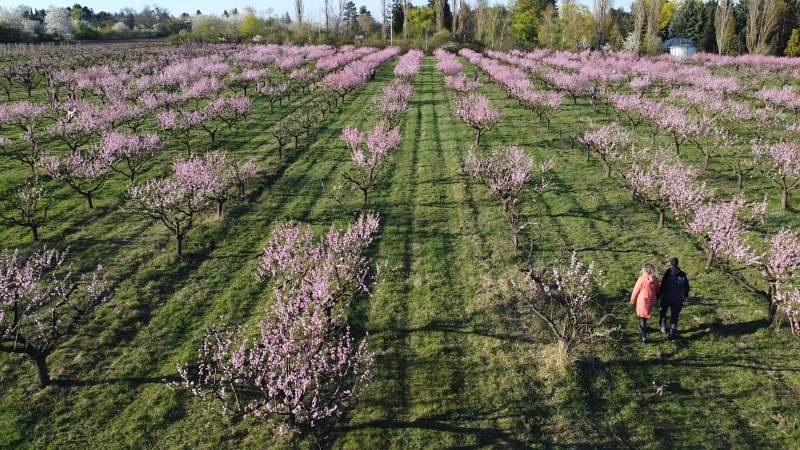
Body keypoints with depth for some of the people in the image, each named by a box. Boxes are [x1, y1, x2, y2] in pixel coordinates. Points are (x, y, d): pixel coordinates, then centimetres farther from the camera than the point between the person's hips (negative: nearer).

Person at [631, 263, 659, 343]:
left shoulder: (641, 279, -20)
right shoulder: (655, 279, -8)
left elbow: (636, 291, -10)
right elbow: (657, 291, 7)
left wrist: (632, 300, 6)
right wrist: (656, 298, 27)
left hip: (642, 302, -4)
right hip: (651, 302, 4)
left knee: (642, 318, 6)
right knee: (645, 315, 29)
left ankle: (644, 338, 7)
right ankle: (642, 327, 49)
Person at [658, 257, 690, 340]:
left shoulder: (668, 273, -12)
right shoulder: (682, 274, -2)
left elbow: (663, 286, -12)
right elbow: (686, 287, 5)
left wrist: (658, 295, -3)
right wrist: (685, 296, 20)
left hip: (666, 298, -2)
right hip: (678, 299, 2)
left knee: (662, 311, 24)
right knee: (674, 316, 9)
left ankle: (662, 327, 22)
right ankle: (671, 334, 12)